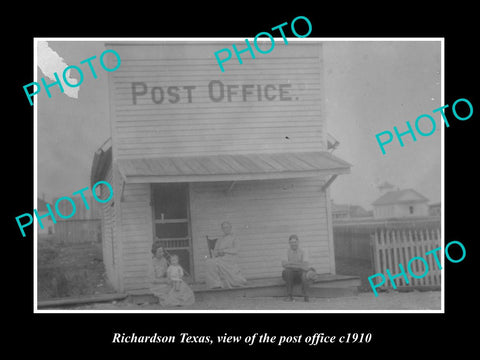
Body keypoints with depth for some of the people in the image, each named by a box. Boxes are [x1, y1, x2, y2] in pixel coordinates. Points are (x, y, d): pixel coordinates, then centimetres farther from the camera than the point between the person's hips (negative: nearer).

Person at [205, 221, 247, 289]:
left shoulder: (233, 238, 14)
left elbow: (235, 251, 1)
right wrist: (217, 253, -7)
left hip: (229, 258, -4)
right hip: (220, 259, 5)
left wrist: (224, 250, -11)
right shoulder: (219, 240, 27)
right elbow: (215, 251, 18)